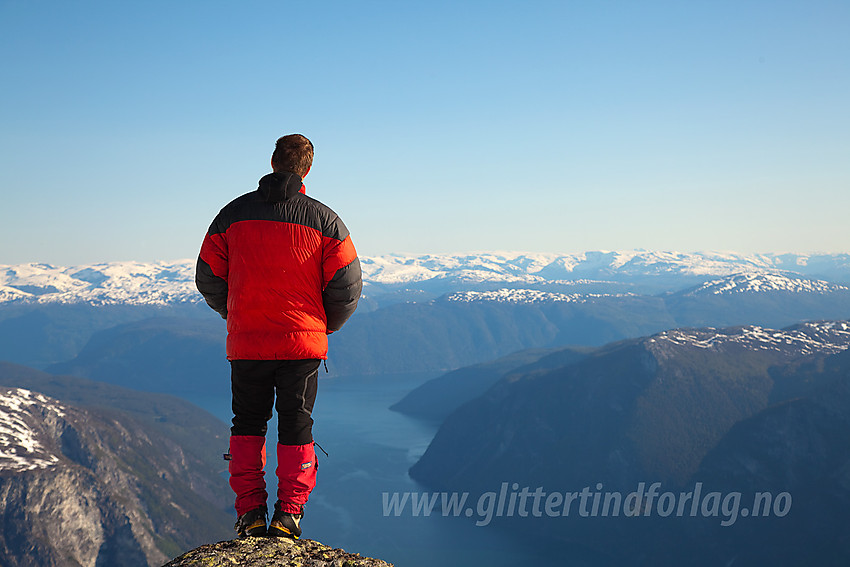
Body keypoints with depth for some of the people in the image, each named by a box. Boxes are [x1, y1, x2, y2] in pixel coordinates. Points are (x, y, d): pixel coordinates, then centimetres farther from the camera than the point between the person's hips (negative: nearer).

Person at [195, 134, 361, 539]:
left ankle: (250, 512, 13)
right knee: (296, 427, 10)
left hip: (245, 342, 1)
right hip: (303, 343, -1)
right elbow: (347, 286, -3)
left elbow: (208, 278, 5)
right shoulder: (324, 220, -2)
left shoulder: (233, 213, 1)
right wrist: (326, 324, 16)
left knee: (247, 424, 15)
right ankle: (289, 514, 8)